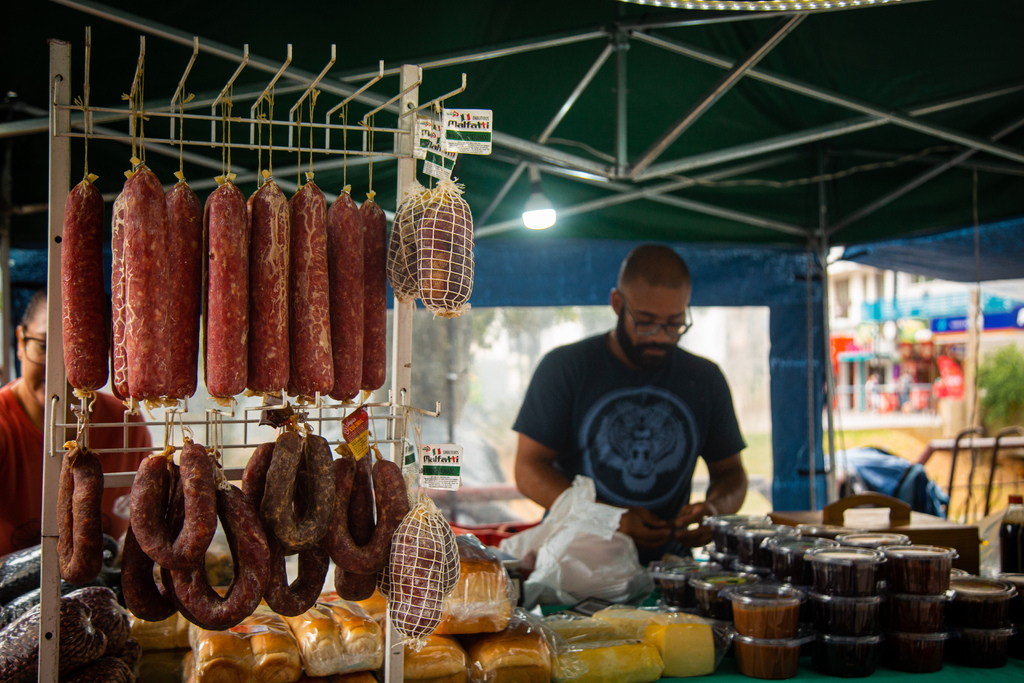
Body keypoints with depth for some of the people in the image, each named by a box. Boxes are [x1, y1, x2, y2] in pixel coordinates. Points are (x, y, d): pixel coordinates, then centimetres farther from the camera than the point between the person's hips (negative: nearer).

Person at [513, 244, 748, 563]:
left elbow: (730, 471, 19)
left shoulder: (706, 379, 12)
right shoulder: (565, 368, 2)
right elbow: (529, 470, -2)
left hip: (668, 560, 3)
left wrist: (715, 509, -6)